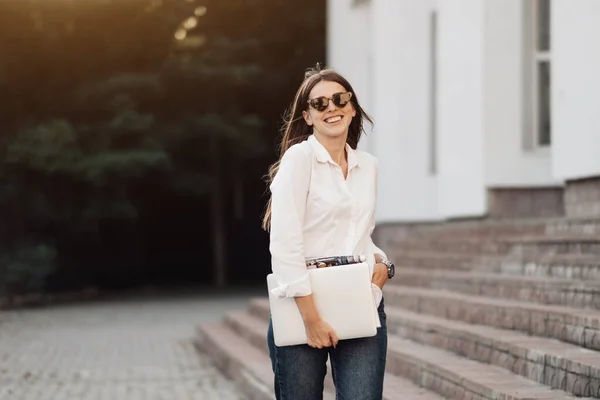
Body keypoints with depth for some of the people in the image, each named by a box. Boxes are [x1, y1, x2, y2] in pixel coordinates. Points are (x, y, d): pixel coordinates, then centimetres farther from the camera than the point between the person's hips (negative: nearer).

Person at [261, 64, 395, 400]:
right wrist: (311, 316, -16)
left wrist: (381, 263, 2)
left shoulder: (368, 165, 12)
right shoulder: (299, 157, -5)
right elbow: (284, 242, -13)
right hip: (303, 308, -4)